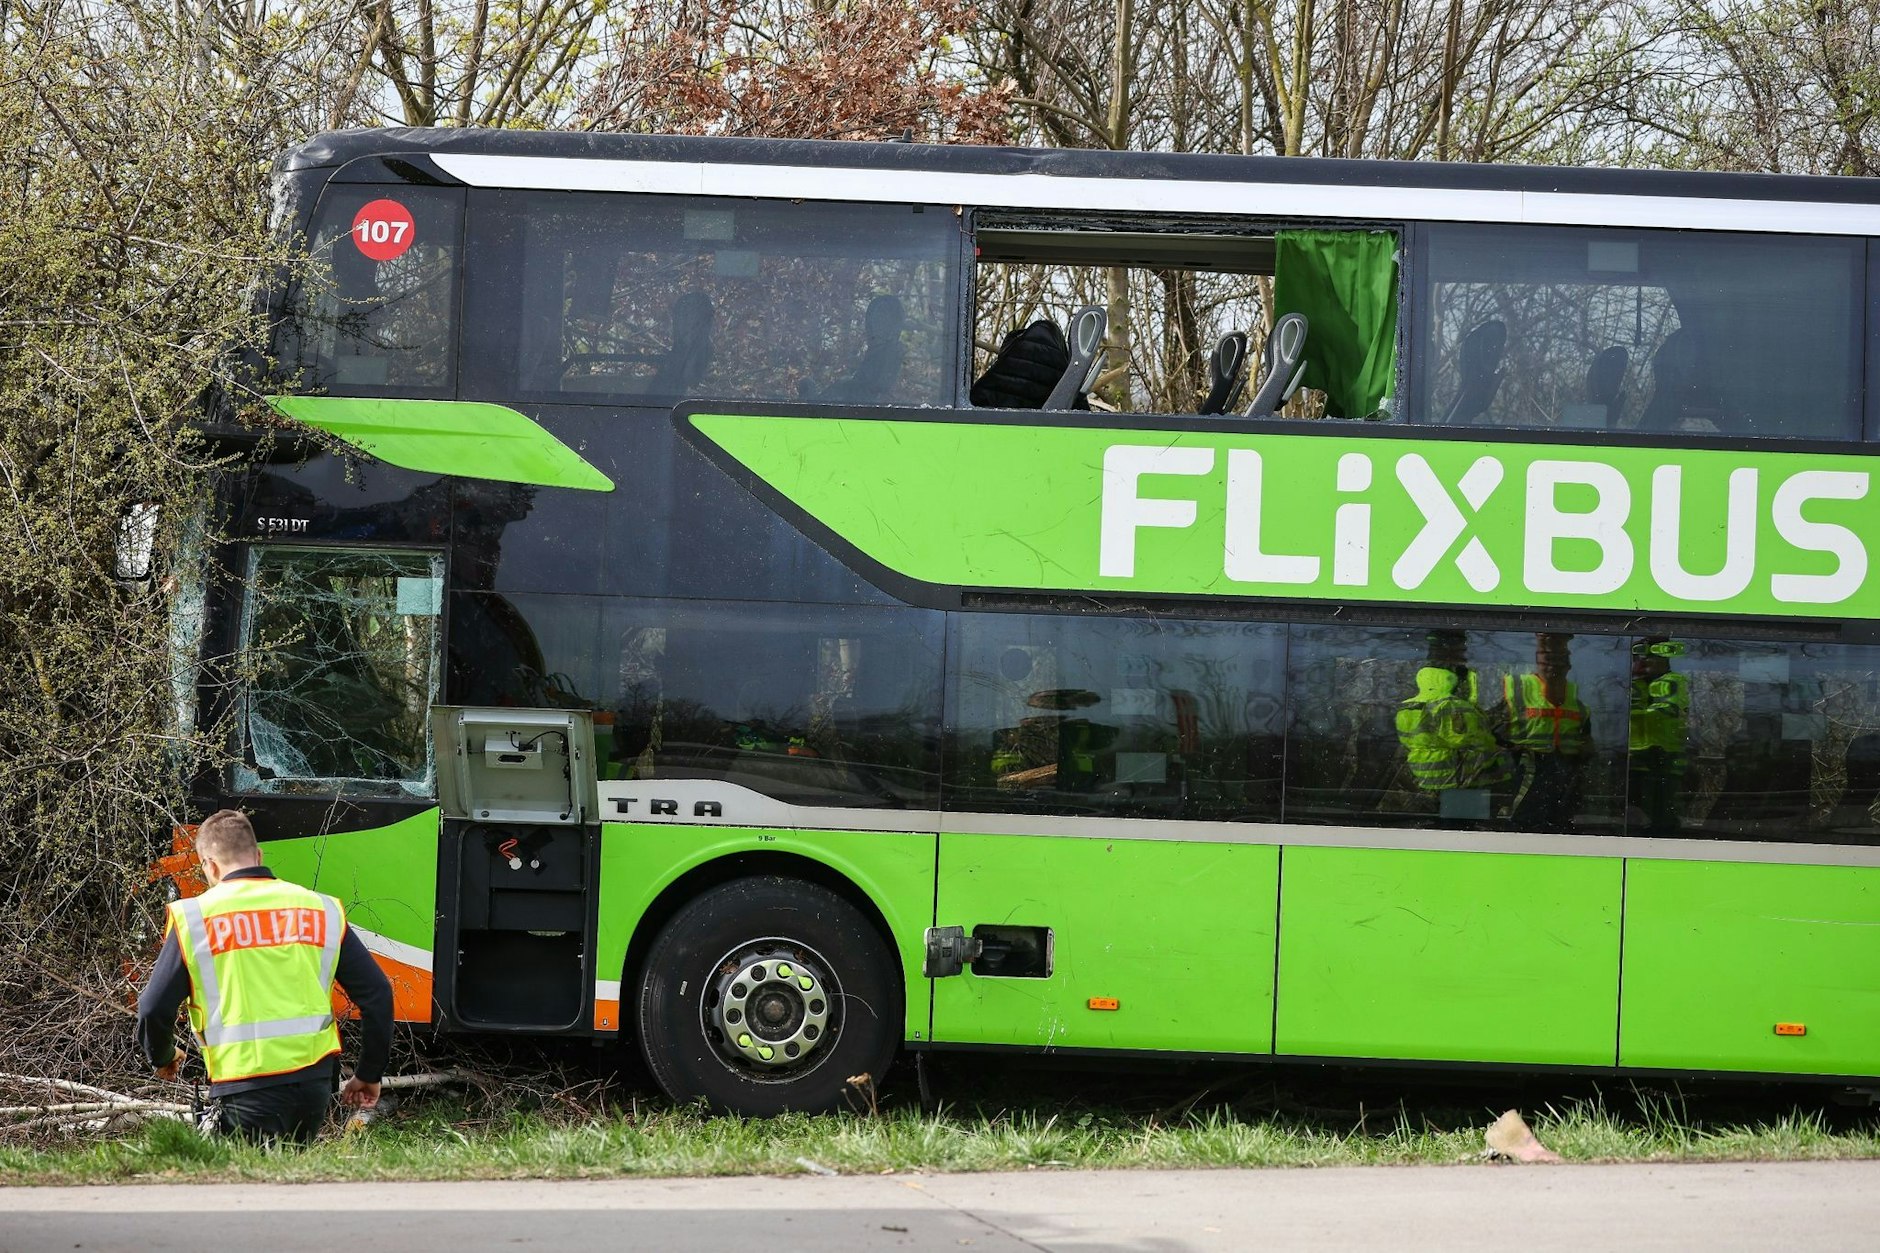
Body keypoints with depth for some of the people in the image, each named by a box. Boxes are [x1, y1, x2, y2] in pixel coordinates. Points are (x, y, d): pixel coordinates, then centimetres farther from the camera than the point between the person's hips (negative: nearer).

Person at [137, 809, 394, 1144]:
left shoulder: (193, 918, 1)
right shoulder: (322, 910, 10)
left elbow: (154, 1008, 1)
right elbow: (377, 993, 9)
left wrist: (162, 1058, 24)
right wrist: (369, 1075, 19)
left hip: (247, 1090, -4)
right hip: (316, 1080, 4)